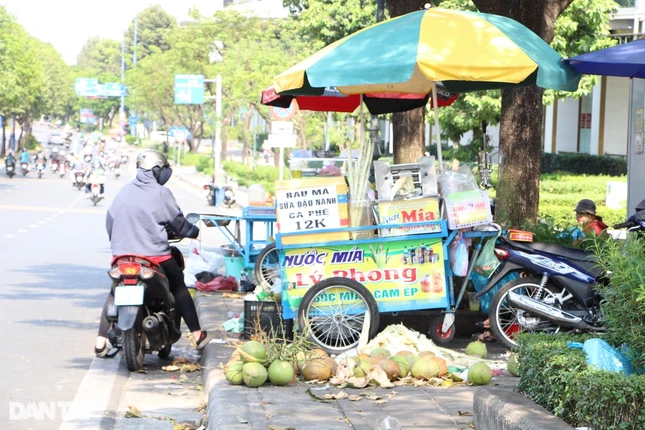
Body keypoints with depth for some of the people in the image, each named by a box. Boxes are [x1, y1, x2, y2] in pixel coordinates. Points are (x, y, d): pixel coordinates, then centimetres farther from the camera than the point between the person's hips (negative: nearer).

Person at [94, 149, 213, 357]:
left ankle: (101, 342, 8)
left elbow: (109, 221, 13)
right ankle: (197, 335, 16)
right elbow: (178, 223, -1)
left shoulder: (124, 192, 7)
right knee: (179, 289, 14)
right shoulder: (161, 194, -7)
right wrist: (194, 231, 18)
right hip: (155, 254, -3)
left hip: (122, 254, 4)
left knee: (114, 293, 18)